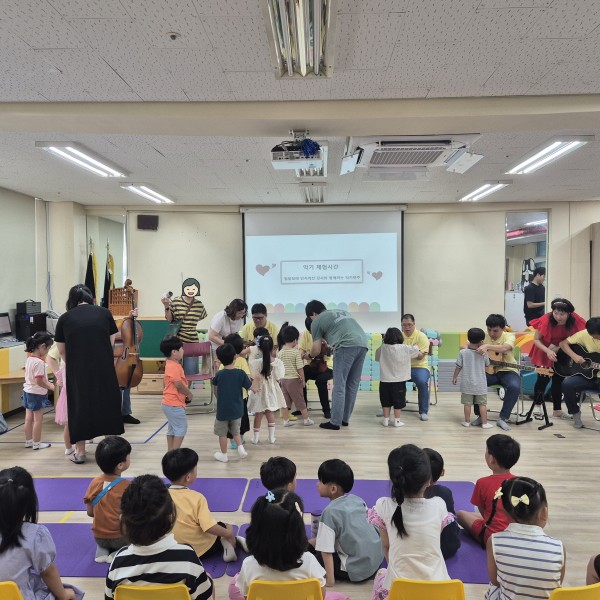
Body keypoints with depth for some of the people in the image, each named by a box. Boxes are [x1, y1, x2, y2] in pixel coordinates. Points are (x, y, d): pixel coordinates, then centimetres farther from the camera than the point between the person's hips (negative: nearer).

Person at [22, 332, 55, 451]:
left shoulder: (29, 359, 4)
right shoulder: (39, 362, -24)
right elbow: (39, 382, -25)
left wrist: (47, 383, 9)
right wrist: (50, 387, -11)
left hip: (27, 391, 9)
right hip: (37, 393, -9)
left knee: (29, 418, 17)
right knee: (38, 419, 3)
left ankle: (28, 441, 28)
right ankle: (36, 443, 12)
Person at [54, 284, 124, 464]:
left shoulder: (64, 318, 6)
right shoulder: (104, 313, 6)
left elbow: (62, 350, 9)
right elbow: (112, 341, 9)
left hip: (78, 371, 0)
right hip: (104, 368, 1)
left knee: (79, 407, 14)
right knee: (106, 403, 16)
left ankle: (80, 452, 22)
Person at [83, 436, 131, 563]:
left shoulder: (94, 483, -8)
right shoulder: (128, 486, -21)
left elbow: (90, 512, 1)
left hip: (99, 537, 6)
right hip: (121, 537, -6)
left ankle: (102, 549, 6)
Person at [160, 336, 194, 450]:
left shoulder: (172, 364, 11)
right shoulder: (174, 366, -21)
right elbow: (178, 385, -23)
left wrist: (186, 393, 4)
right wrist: (190, 394, -8)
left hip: (170, 403, 10)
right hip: (175, 404, -10)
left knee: (172, 428, 17)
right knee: (181, 428, -2)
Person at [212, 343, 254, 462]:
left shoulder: (219, 374, -12)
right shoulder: (241, 373, -14)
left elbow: (215, 388, 6)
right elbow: (250, 387, -6)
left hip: (222, 409, -2)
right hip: (237, 410, 2)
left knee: (222, 433, 15)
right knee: (235, 431, 22)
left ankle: (223, 454, 23)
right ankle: (240, 447, 5)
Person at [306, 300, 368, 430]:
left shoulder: (317, 322, 13)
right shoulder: (341, 311, 32)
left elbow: (316, 350, 13)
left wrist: (309, 356, 34)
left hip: (347, 346, -7)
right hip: (363, 344, 7)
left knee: (339, 386, 1)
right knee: (352, 385, 13)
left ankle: (335, 422, 3)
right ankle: (345, 419, 20)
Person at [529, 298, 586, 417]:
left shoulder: (575, 320, -23)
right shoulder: (546, 320, -29)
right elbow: (536, 340, -18)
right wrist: (548, 351, -34)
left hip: (562, 354, 3)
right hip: (544, 353, -2)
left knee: (558, 380, 8)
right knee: (543, 379, -4)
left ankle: (557, 409, 20)